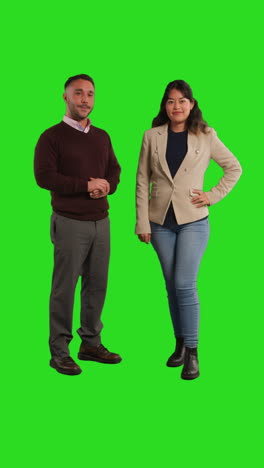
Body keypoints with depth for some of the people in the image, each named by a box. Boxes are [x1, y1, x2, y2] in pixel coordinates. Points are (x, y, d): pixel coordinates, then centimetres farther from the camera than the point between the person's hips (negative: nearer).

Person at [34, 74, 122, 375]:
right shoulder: (52, 136, -4)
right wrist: (86, 185, -15)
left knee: (97, 284, 10)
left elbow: (114, 169, 16)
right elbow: (43, 176, -14)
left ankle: (91, 344, 24)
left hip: (101, 221, 6)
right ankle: (59, 352, 9)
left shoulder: (102, 136, 15)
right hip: (70, 222, -6)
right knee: (64, 286, -1)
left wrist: (107, 186, -7)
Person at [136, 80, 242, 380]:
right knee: (171, 285, 9)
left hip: (193, 221, -2)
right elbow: (142, 181, 3)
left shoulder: (205, 137, 0)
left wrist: (214, 195, -2)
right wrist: (142, 222, -2)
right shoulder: (152, 137, 3)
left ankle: (191, 353, 1)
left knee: (184, 285, -10)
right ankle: (180, 344, 23)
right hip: (161, 222, 3)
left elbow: (234, 168, 9)